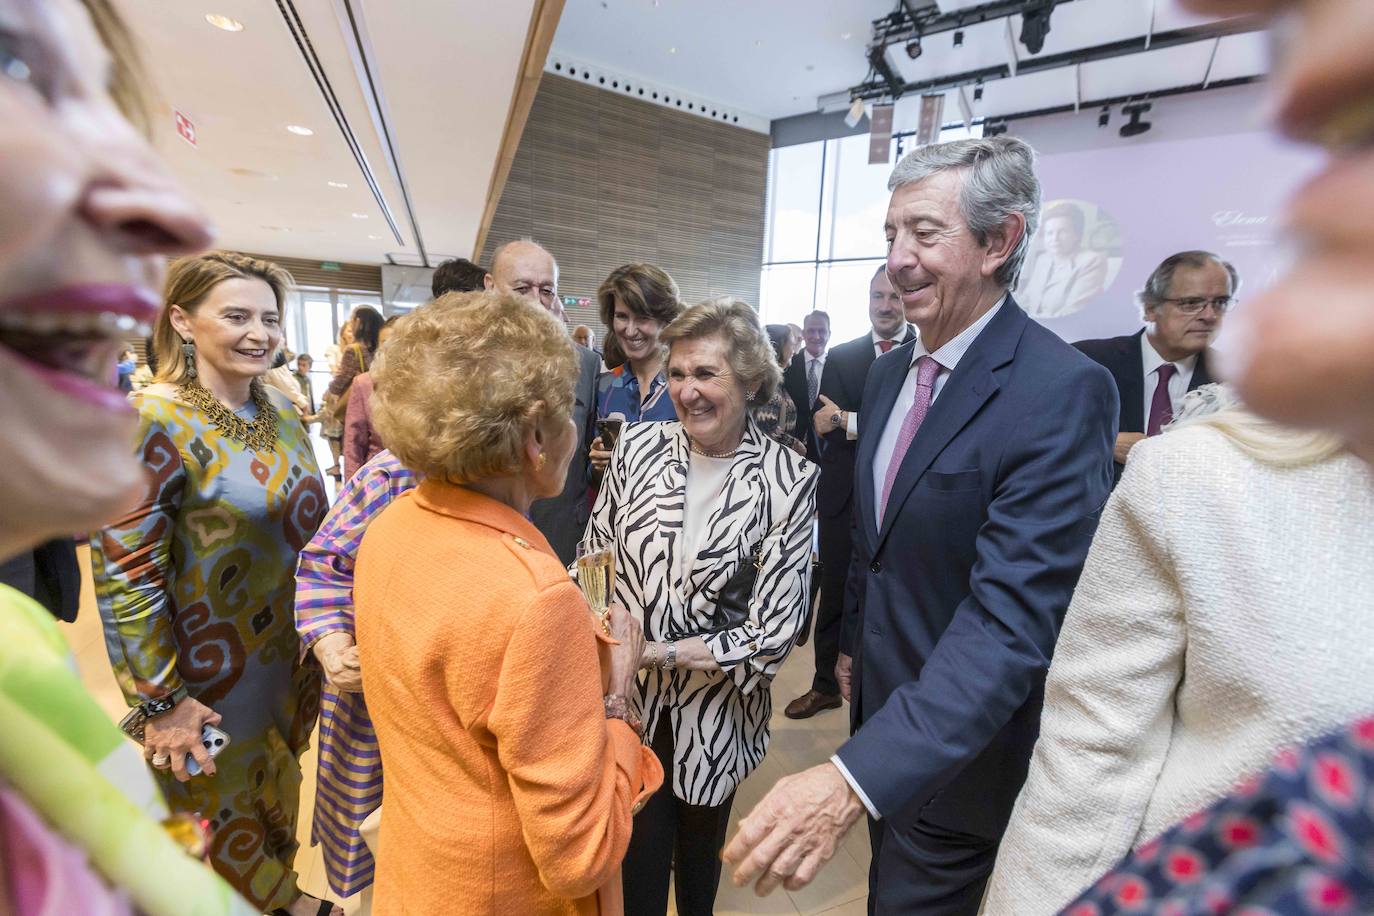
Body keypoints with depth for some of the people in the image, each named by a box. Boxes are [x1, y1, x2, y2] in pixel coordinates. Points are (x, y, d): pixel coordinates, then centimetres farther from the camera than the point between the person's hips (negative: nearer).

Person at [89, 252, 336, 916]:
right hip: (212, 679, -6)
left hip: (292, 657, 6)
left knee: (280, 792, 26)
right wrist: (162, 704, -16)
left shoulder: (282, 411, 0)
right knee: (222, 816, 18)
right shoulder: (151, 423, -19)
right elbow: (122, 575, -19)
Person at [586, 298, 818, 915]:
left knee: (701, 845, 25)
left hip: (716, 710, 0)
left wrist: (656, 651, -17)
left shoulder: (788, 480, -16)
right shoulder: (638, 446, -9)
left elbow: (774, 631, -16)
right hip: (631, 700, 1)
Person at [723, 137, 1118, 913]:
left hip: (962, 751, -7)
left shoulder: (1063, 392, -25)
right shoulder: (889, 372, 0)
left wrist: (854, 778, -38)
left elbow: (1012, 619, -32)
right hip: (884, 709, 7)